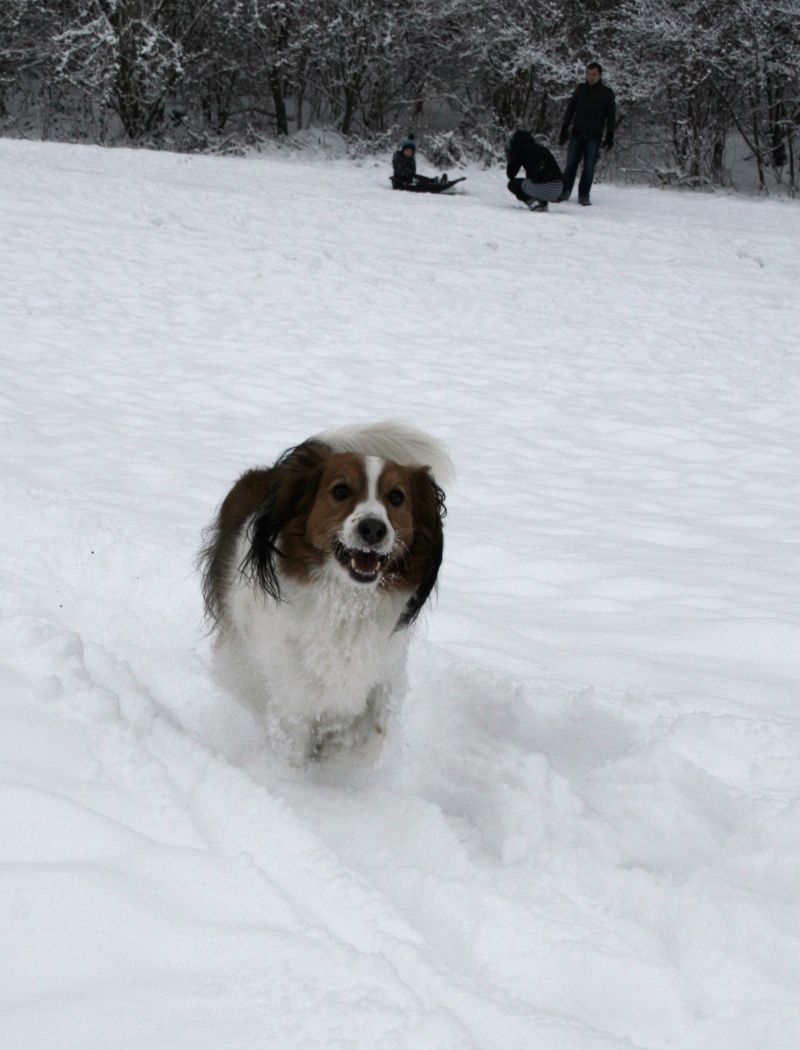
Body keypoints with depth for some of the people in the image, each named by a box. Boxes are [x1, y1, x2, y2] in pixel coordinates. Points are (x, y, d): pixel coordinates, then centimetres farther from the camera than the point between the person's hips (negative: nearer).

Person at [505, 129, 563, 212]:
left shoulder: (521, 150, 8)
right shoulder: (543, 149, 23)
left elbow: (511, 175, 14)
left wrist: (510, 160, 29)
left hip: (542, 189, -5)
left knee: (512, 184, 21)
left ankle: (533, 203, 0)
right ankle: (543, 204, 15)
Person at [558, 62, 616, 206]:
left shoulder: (607, 93, 1)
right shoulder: (580, 89, 6)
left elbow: (611, 116, 4)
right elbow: (570, 110, 10)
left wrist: (609, 137, -2)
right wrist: (564, 131, 4)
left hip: (594, 137, -2)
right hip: (577, 134, 2)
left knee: (589, 167, -2)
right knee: (570, 164, 0)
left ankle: (584, 195, 4)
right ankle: (564, 192, 7)